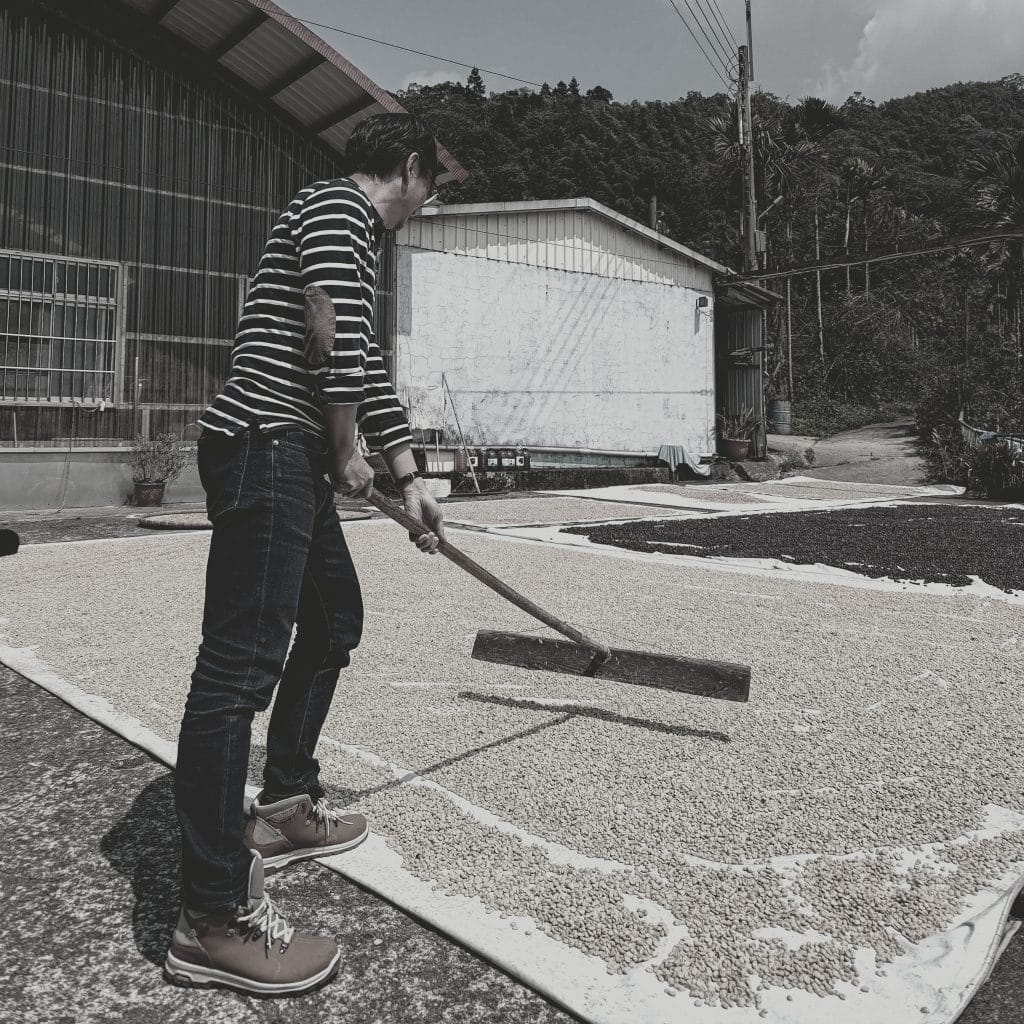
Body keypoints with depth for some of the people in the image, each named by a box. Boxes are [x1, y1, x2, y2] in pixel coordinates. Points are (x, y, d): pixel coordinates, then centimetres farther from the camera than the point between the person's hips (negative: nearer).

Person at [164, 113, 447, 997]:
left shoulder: (352, 230, 26)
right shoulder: (339, 205, -4)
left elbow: (366, 366, 27)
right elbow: (338, 339, -18)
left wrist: (408, 477, 26)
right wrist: (348, 452, -5)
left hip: (292, 459, 11)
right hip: (265, 449, -11)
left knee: (335, 618, 19)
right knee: (241, 663, -12)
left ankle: (284, 807, 32)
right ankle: (212, 920, -6)